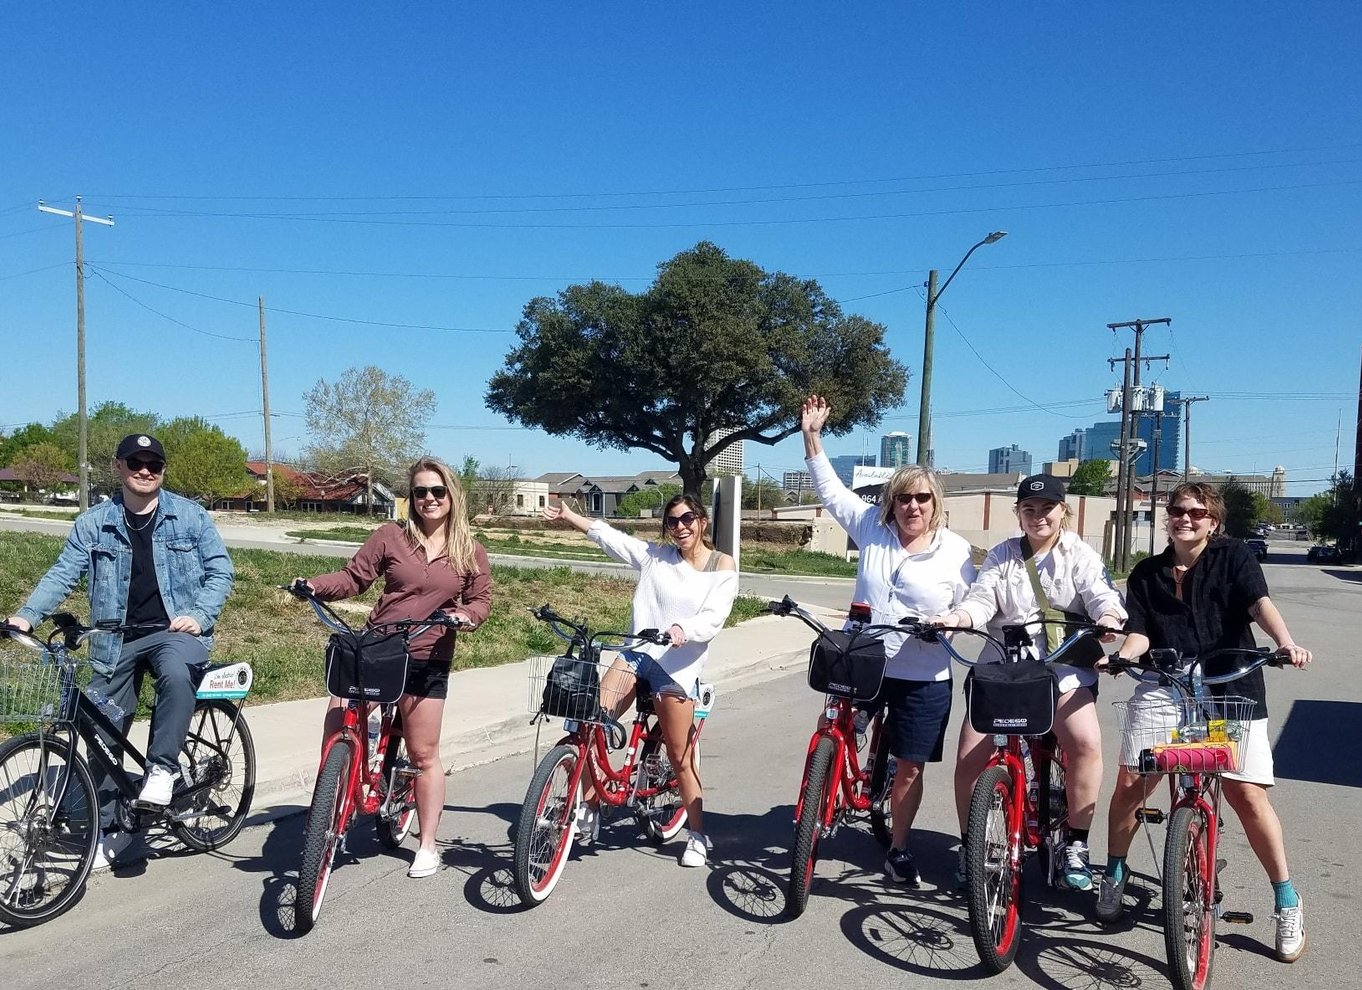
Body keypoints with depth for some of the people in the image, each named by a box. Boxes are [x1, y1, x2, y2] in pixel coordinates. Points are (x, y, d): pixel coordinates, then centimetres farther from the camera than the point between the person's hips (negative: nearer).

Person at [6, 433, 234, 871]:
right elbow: (64, 573, 1)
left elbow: (220, 570, 1)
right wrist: (27, 614, -15)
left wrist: (199, 615, -13)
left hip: (174, 630, -3)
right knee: (102, 734, 6)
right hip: (116, 640, 3)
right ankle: (109, 828, 24)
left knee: (176, 674, -37)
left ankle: (162, 767, -18)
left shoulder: (190, 515, 0)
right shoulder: (94, 522, 5)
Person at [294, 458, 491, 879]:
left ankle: (427, 845, 21)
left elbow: (481, 599, 7)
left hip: (427, 662, 0)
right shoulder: (391, 536, 1)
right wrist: (314, 586, -16)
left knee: (423, 755, 6)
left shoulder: (470, 551, 4)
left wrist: (466, 615, -15)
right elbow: (353, 577, 1)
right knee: (335, 731, -11)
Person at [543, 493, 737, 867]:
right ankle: (589, 804, 6)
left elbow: (714, 618, -12)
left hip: (678, 664, -3)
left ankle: (698, 835, 19)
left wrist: (682, 630, -31)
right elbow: (609, 536, 12)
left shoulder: (722, 566, 0)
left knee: (680, 757, 1)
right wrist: (567, 515, 9)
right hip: (637, 652, 3)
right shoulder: (656, 555, 10)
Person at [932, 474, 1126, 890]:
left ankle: (1075, 846, -7)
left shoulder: (1081, 556, 7)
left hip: (1064, 668, -2)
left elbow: (1102, 594, -9)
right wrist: (954, 617, -23)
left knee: (1086, 742, -26)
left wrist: (1108, 617, -33)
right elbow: (981, 599, -1)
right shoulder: (1001, 556, 12)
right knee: (970, 755, -8)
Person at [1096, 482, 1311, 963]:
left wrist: (1285, 642, -32)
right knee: (1129, 780, -7)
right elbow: (1140, 633, 3)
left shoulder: (1234, 556, 3)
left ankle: (1287, 900, 12)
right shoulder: (1146, 573, 10)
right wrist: (1121, 656, -19)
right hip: (1164, 689, 2)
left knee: (1247, 794, -9)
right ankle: (1115, 873, 17)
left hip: (1231, 688, -2)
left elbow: (1259, 603, -13)